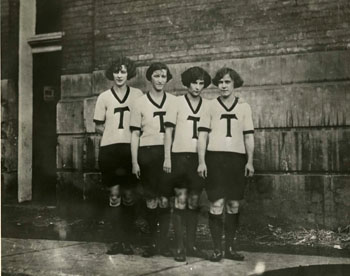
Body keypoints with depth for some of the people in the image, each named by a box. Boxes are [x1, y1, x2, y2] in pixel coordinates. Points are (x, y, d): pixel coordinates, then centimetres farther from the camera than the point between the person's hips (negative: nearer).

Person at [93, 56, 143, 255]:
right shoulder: (104, 97, 6)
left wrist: (131, 134, -5)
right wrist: (115, 133, -2)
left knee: (129, 195, 3)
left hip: (130, 149, 0)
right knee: (114, 194, 0)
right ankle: (122, 240, 9)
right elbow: (99, 126, 10)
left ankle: (125, 240, 14)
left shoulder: (138, 95, 5)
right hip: (110, 149, 0)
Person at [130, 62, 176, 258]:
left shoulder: (173, 101, 5)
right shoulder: (140, 103, 4)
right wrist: (134, 162, -1)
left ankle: (163, 242, 11)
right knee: (151, 201, 4)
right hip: (147, 153, 0)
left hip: (168, 153, 0)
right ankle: (153, 241, 16)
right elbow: (135, 134, 4)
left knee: (165, 200, 0)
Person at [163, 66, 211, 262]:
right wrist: (167, 158, -5)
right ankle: (179, 247, 6)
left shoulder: (207, 105, 6)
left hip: (199, 157, 3)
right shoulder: (177, 102, 1)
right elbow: (169, 131, 1)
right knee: (181, 200, -2)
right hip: (180, 155, -3)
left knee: (194, 202, 9)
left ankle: (191, 245, 19)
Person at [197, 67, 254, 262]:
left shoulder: (244, 107, 11)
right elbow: (202, 135, 2)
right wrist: (201, 161, -5)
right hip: (215, 158, -2)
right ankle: (217, 249, 5)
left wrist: (250, 161, 3)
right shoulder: (210, 106, 5)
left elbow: (249, 137, 11)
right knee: (217, 204, -4)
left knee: (234, 204, 5)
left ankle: (230, 248, 16)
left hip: (237, 158, 2)